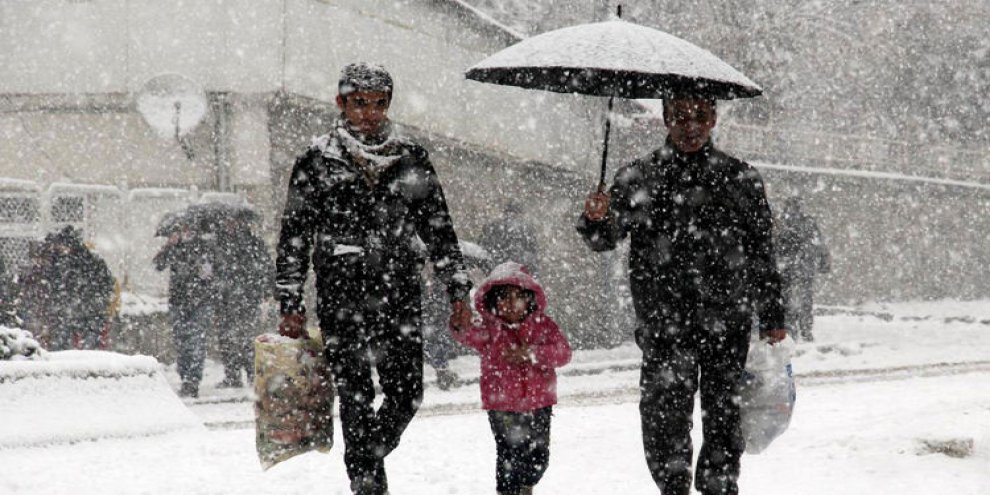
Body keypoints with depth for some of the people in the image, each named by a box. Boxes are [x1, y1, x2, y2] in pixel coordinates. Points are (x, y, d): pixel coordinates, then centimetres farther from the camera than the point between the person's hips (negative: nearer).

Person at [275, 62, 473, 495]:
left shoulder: (411, 159, 9)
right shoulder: (316, 163, 3)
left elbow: (439, 229, 13)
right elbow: (293, 238, 5)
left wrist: (457, 290, 7)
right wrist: (290, 304, 0)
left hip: (400, 296, 2)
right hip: (341, 296, -2)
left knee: (406, 394, -1)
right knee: (356, 398, -5)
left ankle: (366, 460, 26)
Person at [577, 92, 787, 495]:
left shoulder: (740, 179, 8)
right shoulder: (638, 178, 7)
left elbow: (762, 255, 12)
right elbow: (605, 238, 1)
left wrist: (771, 318, 11)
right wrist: (596, 218, -22)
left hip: (727, 323, 1)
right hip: (663, 322, -1)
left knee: (722, 410, 3)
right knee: (664, 412, -7)